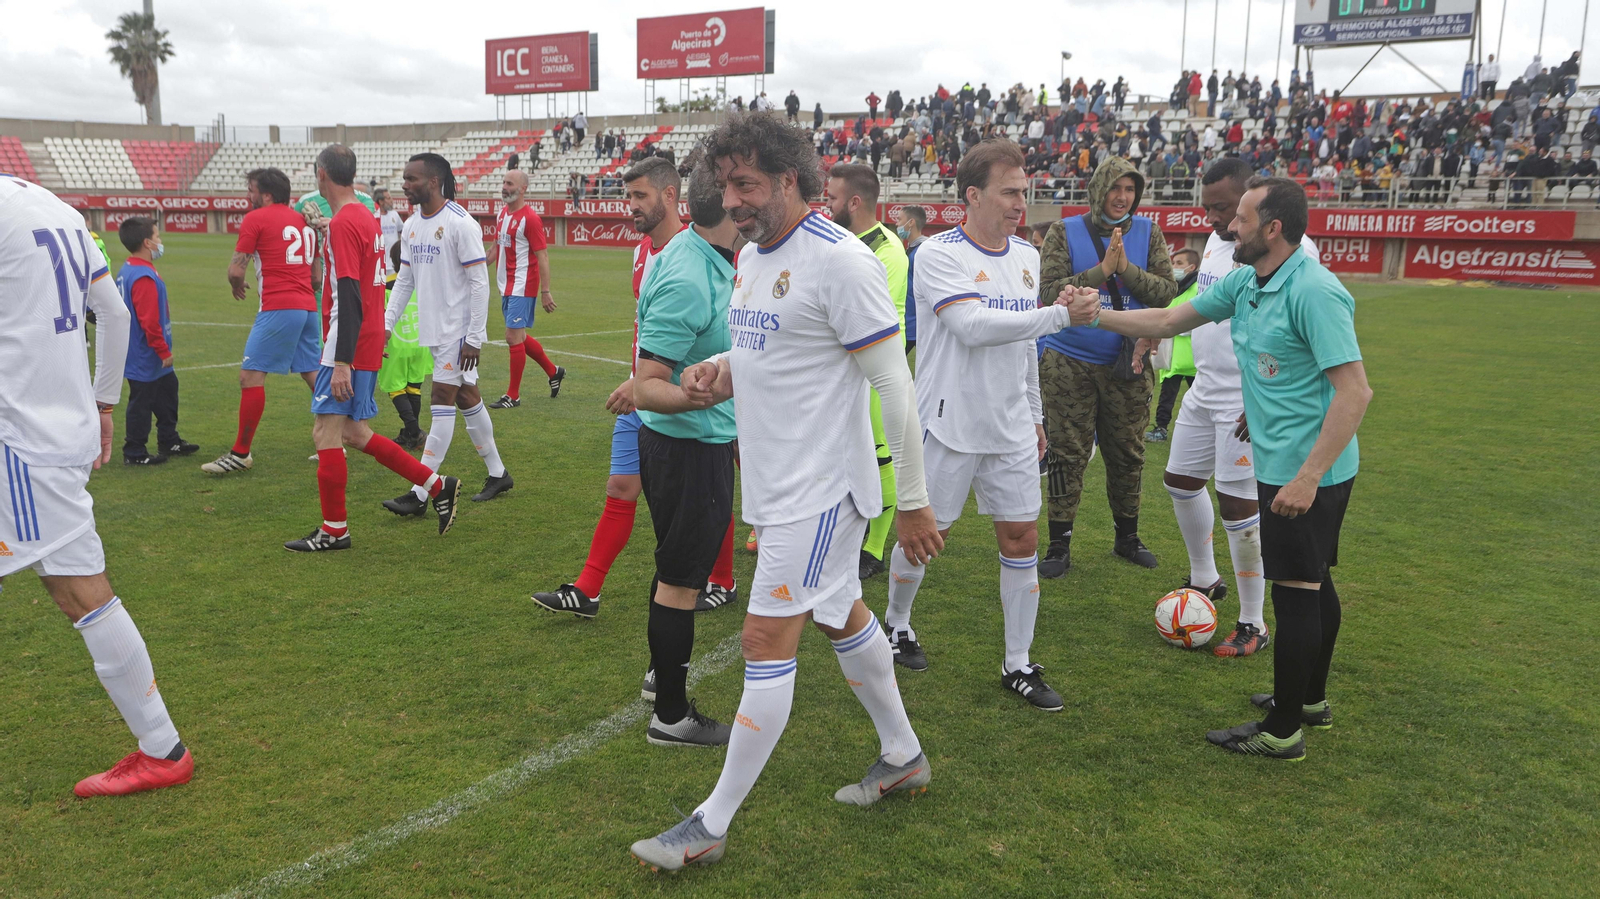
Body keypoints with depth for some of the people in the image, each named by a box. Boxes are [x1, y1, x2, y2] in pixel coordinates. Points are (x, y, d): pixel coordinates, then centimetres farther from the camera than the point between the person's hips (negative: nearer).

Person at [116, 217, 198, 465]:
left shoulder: (127, 270, 10)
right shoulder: (144, 277, -24)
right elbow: (150, 321, -27)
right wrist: (164, 351, -18)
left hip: (143, 354, 11)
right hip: (145, 358, -11)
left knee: (167, 392, 21)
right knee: (142, 402, 0)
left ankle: (169, 441, 32)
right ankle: (135, 453, 10)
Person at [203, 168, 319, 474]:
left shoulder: (255, 218, -3)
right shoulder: (303, 220, 16)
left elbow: (235, 270, -6)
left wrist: (238, 286, 14)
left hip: (278, 308, -8)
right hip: (308, 307, 8)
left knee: (251, 376, -4)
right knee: (314, 375, 14)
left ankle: (240, 454, -1)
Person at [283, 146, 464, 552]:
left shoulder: (342, 223, -15)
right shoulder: (367, 218, 14)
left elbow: (349, 297, -22)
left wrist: (342, 362, -24)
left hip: (349, 348, -9)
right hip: (370, 344, 9)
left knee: (326, 433, -2)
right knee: (353, 432, 14)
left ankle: (334, 530, 7)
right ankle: (437, 485, 16)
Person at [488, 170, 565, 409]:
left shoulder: (530, 218, -14)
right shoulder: (501, 214, 10)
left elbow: (543, 256, -15)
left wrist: (545, 292, -18)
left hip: (521, 286, -9)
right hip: (507, 286, 9)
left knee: (513, 337, -7)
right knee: (520, 337, 15)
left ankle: (513, 395, 3)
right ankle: (553, 371, 34)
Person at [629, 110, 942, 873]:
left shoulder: (839, 260, -19)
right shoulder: (749, 253, 9)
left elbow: (895, 385, -18)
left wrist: (912, 500, -15)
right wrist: (719, 372, 0)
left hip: (818, 488, -9)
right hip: (775, 484, 9)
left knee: (767, 641, -5)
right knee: (841, 615, 20)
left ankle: (711, 825, 8)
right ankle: (904, 758, 39)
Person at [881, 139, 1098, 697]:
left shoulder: (1026, 256, 10)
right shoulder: (940, 254, -13)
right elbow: (973, 326, -28)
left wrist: (1034, 413, 21)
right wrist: (1061, 315, -30)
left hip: (1011, 430, 6)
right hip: (950, 426, -6)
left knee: (1022, 539, 6)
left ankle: (1018, 666, 18)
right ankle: (897, 625, 35)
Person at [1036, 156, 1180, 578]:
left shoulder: (1147, 233, 5)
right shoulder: (1066, 231, -2)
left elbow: (1167, 291, -3)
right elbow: (1050, 291, -13)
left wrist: (1127, 269, -16)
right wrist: (1101, 271, -19)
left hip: (1126, 364, 3)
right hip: (1069, 362, -3)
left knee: (1128, 454, 10)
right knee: (1068, 454, 0)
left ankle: (1127, 537, 27)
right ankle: (1059, 543, 9)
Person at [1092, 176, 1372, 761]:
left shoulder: (1314, 292, -22)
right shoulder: (1244, 283, 6)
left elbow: (1355, 390, -25)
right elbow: (1168, 321, 15)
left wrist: (1308, 476, -28)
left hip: (1307, 470, -9)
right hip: (1286, 462, 9)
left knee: (1295, 591, 0)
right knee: (1314, 582, 20)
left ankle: (1282, 731, 12)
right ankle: (1311, 700, 36)